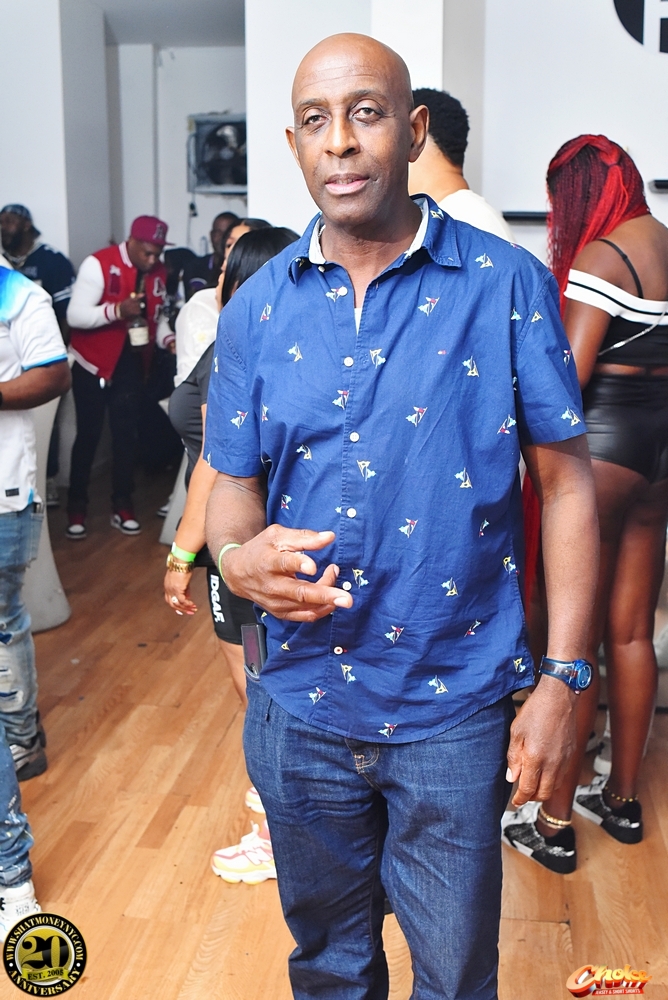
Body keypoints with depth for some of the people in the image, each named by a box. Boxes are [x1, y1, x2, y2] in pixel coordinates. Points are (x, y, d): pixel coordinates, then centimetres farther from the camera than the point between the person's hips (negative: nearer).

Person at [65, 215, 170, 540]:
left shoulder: (158, 272, 2)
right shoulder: (99, 264, -16)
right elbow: (75, 315, -23)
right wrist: (117, 310, -37)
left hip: (131, 364, 4)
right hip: (93, 364, -4)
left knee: (126, 435, 5)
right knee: (88, 436, 2)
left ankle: (122, 506, 15)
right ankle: (76, 508, 13)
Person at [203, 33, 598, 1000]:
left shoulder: (507, 285, -8)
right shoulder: (255, 310, 0)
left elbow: (566, 483, -5)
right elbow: (233, 484, 5)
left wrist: (563, 681, -9)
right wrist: (240, 556, -19)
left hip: (456, 710, -2)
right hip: (300, 707, 3)